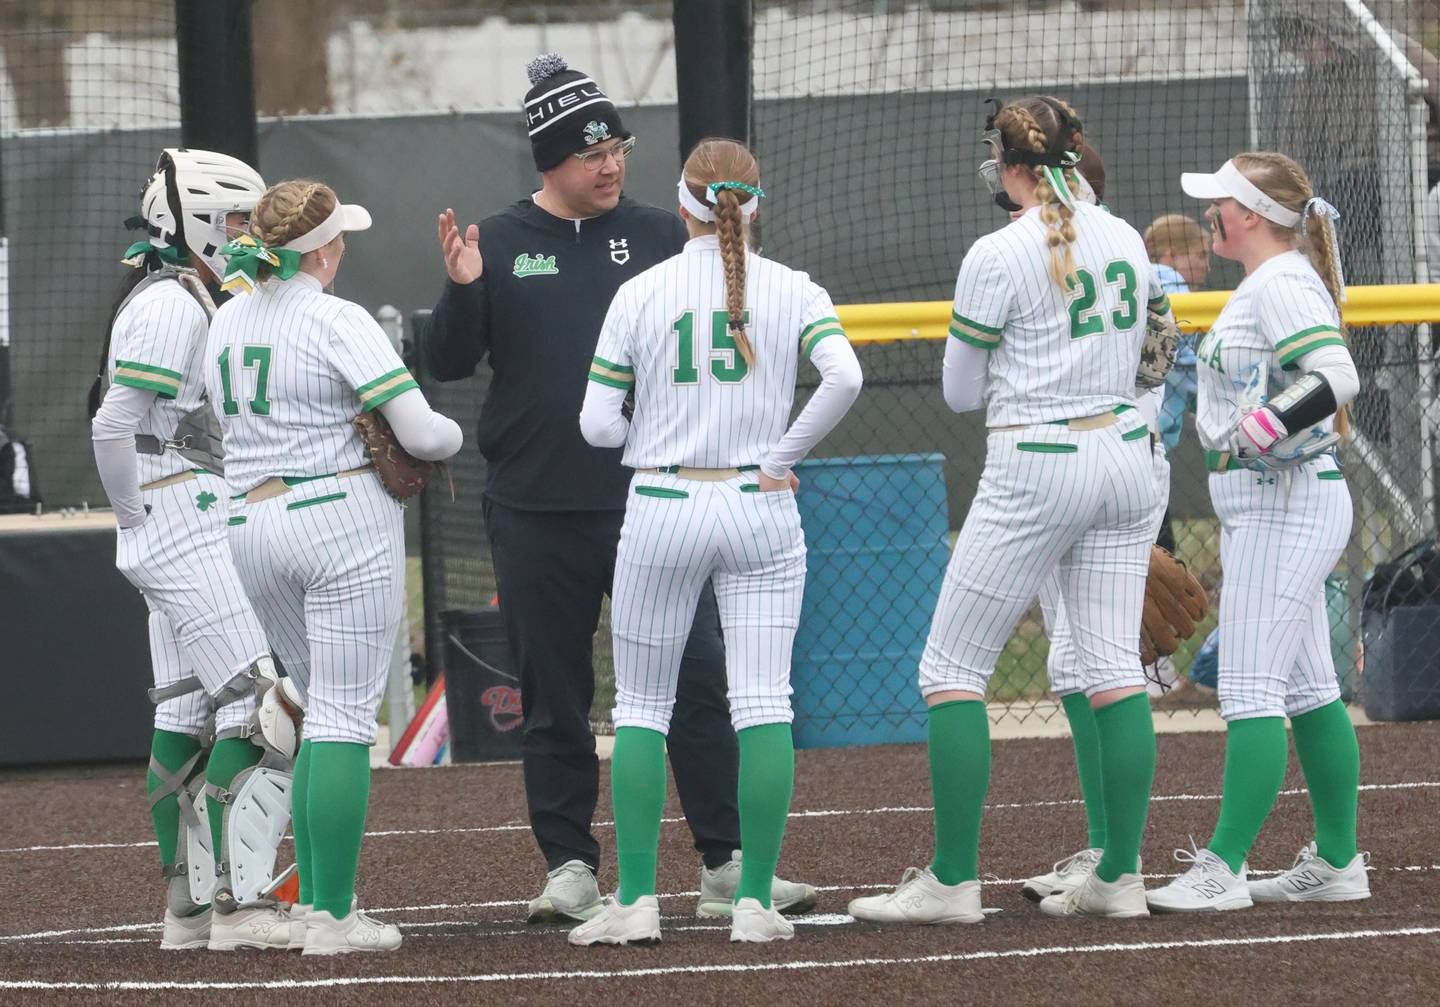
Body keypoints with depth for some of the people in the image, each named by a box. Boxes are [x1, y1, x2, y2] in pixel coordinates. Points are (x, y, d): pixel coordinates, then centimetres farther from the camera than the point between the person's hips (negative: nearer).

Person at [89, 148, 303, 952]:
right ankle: (243, 907, -14)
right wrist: (141, 520, -10)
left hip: (180, 543, 10)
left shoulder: (197, 303, 17)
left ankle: (190, 908, 13)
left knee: (185, 718, 10)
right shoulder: (170, 305, -13)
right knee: (260, 707, -12)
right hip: (187, 525, -10)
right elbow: (113, 426, -19)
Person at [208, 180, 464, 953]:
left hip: (251, 526, 7)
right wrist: (452, 436, 8)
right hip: (345, 514, -7)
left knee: (325, 711, 17)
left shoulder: (226, 323, 11)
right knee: (345, 720, -5)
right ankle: (333, 917, -7)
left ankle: (311, 903, 14)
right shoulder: (338, 323, -11)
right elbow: (420, 432, -14)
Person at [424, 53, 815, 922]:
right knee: (554, 695, 6)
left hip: (650, 502, 0)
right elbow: (447, 364, 1)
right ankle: (570, 867, 14)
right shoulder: (502, 246, 4)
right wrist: (463, 291, -16)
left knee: (696, 680, -4)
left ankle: (729, 866, -2)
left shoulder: (659, 236, 6)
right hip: (537, 514, 0)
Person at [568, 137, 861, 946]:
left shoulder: (642, 294, -1)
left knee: (642, 705, 9)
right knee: (763, 702, 2)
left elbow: (599, 424, -3)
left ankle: (636, 900, 3)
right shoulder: (794, 292, 0)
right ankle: (756, 901, -4)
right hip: (761, 509, 1)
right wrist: (784, 456, -5)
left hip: (663, 508, 0)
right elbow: (844, 376, -17)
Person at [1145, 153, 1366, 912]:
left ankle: (1223, 869, -16)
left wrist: (1259, 433, -34)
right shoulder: (1266, 285, 17)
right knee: (1307, 690, 13)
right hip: (1271, 510, 11)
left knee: (1251, 687, -13)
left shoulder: (1281, 284, -15)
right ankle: (1337, 860, 17)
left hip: (1286, 504, -11)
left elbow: (1337, 376, -27)